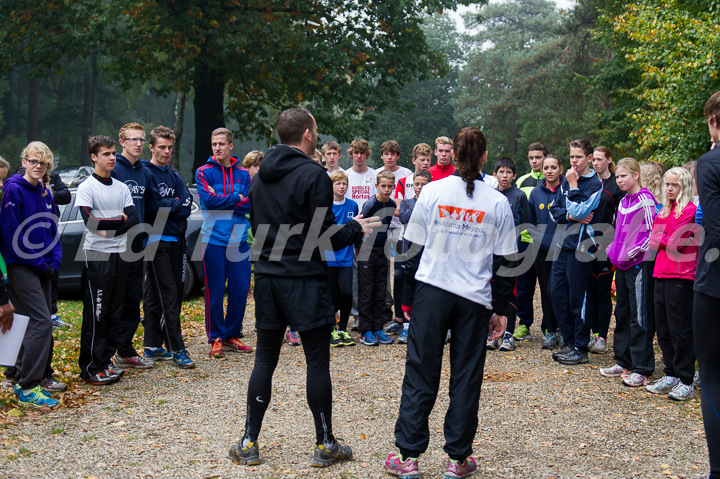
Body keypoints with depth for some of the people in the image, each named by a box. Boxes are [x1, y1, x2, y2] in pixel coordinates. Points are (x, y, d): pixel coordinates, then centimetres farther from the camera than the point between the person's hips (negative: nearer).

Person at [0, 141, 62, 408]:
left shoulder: (45, 193, 14)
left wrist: (54, 262, 2)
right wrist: (41, 264, -13)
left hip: (42, 268, 8)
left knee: (37, 324, 9)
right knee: (41, 322, -14)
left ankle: (23, 380, 19)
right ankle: (28, 389, -11)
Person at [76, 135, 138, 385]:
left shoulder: (121, 187, 12)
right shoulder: (86, 187, -5)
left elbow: (134, 218, 1)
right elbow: (91, 222, -17)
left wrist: (109, 229, -13)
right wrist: (120, 219, -7)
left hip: (119, 254, 6)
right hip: (96, 255, -6)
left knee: (114, 312, 9)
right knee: (95, 313, -5)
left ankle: (106, 361, 18)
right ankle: (90, 367, 1)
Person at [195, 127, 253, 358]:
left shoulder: (243, 174, 10)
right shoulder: (204, 172, 2)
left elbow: (250, 203, -1)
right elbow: (209, 200, -12)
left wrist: (222, 200, -10)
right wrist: (236, 198, -5)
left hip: (239, 239, 3)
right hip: (214, 238, -3)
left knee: (240, 289, 5)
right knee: (215, 291, 0)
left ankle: (232, 335, 20)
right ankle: (216, 338, 11)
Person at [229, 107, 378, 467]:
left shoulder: (260, 176, 9)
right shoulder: (313, 175, -12)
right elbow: (326, 237, -15)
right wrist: (355, 229, 3)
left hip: (266, 276, 6)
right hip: (304, 279, -6)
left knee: (264, 359, 11)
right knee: (318, 362, 3)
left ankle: (249, 443, 14)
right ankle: (325, 445, 10)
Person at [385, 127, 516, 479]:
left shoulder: (432, 192, -3)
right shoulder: (497, 202, -1)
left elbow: (413, 246, 2)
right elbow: (504, 262, 1)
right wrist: (501, 310, 8)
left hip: (431, 292, 0)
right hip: (475, 299, 0)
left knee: (420, 374, 6)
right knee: (466, 379, 9)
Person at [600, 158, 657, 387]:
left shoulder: (645, 200, -12)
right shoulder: (624, 201, 13)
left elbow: (653, 232, -14)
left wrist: (635, 251, -15)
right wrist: (614, 250, 13)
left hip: (639, 264, -9)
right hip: (622, 264, 9)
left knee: (640, 317, -5)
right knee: (622, 313, 14)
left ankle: (642, 370, 0)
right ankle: (624, 363, 24)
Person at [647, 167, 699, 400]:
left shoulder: (689, 210, -8)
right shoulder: (665, 210, 17)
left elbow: (676, 243, -14)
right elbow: (654, 241, 13)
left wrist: (659, 239, 2)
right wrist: (665, 240, -4)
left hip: (681, 277, -8)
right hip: (661, 274, 8)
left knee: (680, 331, -4)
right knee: (663, 329, 12)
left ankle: (686, 383, 4)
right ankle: (671, 376, 22)